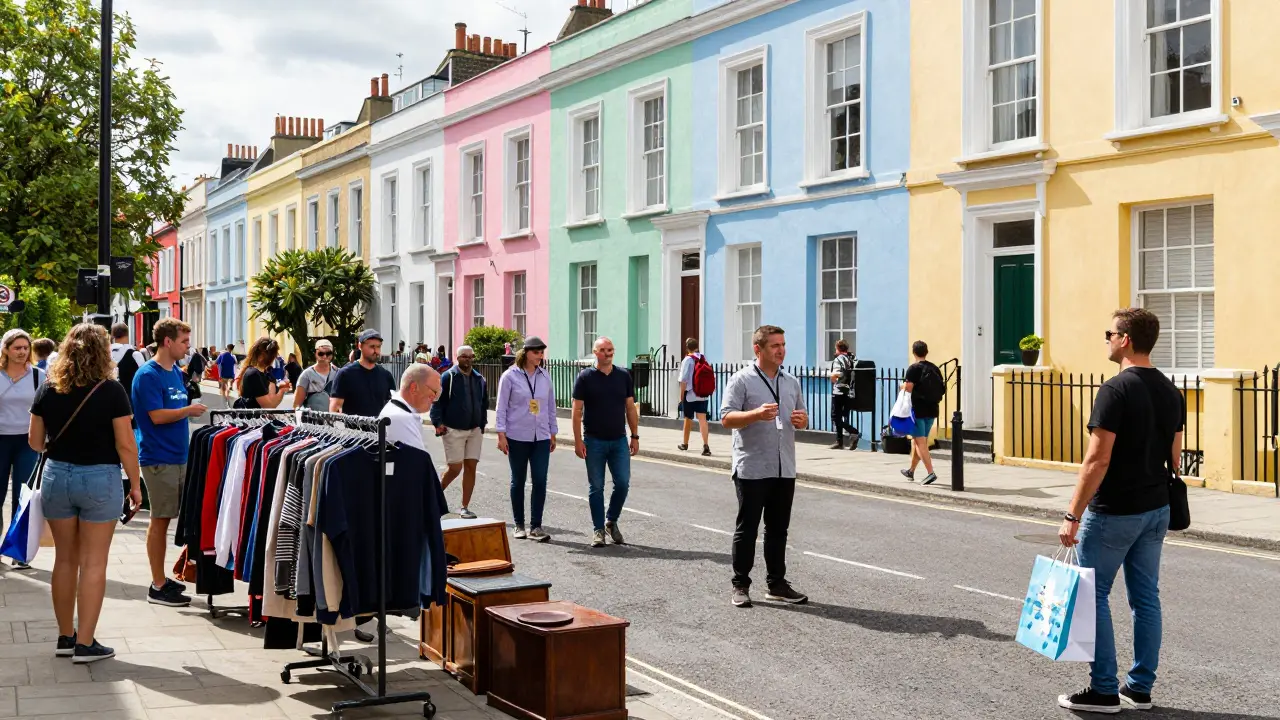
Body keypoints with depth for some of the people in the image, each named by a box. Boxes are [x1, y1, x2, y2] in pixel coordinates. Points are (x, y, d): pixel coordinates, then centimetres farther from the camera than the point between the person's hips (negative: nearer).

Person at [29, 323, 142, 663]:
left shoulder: (48, 389, -1)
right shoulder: (111, 391, -12)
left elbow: (35, 442, 8)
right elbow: (125, 446, -12)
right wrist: (135, 485, 0)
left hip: (57, 476, 4)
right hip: (99, 479, -4)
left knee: (65, 560, 15)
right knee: (93, 563, 3)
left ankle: (65, 637, 23)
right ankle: (85, 643, 5)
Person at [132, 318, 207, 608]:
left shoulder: (177, 372, 13)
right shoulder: (148, 375, -13)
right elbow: (157, 416, -19)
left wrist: (192, 410, 5)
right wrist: (189, 410, -10)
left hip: (178, 455, 8)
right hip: (159, 458, -8)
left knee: (165, 518, 13)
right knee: (160, 519, -3)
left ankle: (163, 578, 22)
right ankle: (158, 587, 4)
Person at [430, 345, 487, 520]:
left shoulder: (479, 379, 11)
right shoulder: (448, 377, -5)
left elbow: (484, 404, 18)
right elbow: (437, 401, -7)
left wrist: (482, 425, 12)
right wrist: (438, 422, -16)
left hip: (474, 430, 5)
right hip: (453, 430, -5)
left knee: (471, 467, 1)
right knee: (455, 468, -5)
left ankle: (464, 507, 8)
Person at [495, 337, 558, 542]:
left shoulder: (545, 377, 7)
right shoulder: (510, 376, -4)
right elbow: (502, 407, -4)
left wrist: (553, 434, 14)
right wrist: (501, 434, -9)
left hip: (541, 437, 3)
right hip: (517, 437, -3)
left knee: (540, 481, -5)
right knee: (518, 481, 8)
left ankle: (536, 527, 1)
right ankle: (519, 525, 18)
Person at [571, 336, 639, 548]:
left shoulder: (624, 375, 5)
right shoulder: (585, 377, -3)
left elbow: (631, 408, 9)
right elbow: (577, 410, -4)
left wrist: (635, 436, 5)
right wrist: (578, 441, -10)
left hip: (619, 440, 2)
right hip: (594, 441, -2)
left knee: (623, 483, -3)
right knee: (596, 487, 3)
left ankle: (612, 521, 19)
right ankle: (598, 530, 13)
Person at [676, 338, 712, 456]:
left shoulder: (687, 360, -9)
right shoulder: (704, 358, 3)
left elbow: (684, 380, -11)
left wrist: (681, 395, -3)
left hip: (690, 394, -3)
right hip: (703, 394, 3)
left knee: (688, 418, 13)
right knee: (702, 419, -3)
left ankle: (685, 444, 29)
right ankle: (705, 445, -18)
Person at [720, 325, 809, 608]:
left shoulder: (792, 382, 14)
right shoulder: (742, 380, -5)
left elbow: (802, 416, 22)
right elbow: (726, 418, -13)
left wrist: (802, 420, -2)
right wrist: (757, 414, -27)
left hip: (784, 468, 6)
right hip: (752, 468, -6)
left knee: (778, 529, 10)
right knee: (747, 528, 1)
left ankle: (777, 584, 18)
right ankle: (740, 585, 9)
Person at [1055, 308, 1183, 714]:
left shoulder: (1116, 390, -18)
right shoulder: (1170, 392, 7)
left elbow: (1098, 459, -21)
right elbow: (1174, 456, 12)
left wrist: (1073, 516, -18)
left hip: (1113, 512, -8)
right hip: (1155, 510, 8)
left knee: (1093, 596, 2)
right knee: (1146, 598, 12)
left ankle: (1104, 691, 5)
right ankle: (1140, 688, 18)